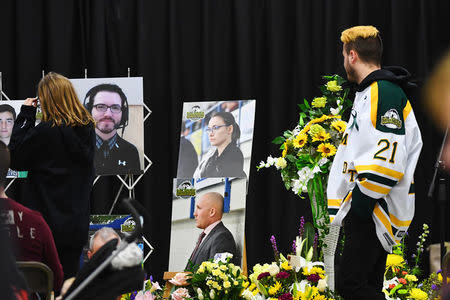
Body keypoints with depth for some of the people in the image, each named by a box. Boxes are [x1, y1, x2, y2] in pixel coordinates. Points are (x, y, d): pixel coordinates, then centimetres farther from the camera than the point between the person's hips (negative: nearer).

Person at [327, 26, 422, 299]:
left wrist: (358, 204, -18)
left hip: (376, 212, -11)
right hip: (363, 209, 11)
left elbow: (387, 163, -24)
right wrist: (349, 205, 21)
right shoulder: (368, 92, 18)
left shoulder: (385, 93, -16)